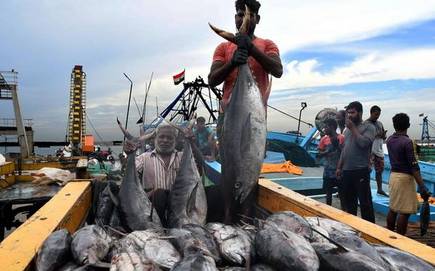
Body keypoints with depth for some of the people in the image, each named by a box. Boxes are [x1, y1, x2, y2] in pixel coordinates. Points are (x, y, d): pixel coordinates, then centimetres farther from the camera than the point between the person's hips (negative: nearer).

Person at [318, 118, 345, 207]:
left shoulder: (342, 138, -9)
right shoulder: (324, 139, 2)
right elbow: (319, 154, 2)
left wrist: (337, 144, -21)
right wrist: (328, 151, -17)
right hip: (328, 171, 4)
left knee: (341, 194, 6)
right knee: (328, 193, 13)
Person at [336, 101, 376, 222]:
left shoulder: (368, 127, -4)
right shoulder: (347, 129, 16)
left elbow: (364, 143, -21)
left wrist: (353, 128, -11)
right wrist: (339, 167, 16)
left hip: (361, 171, -7)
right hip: (346, 171, 7)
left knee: (365, 203, -2)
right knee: (348, 202, 16)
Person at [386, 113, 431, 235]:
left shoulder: (389, 140, 5)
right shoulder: (407, 142, -17)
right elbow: (413, 166, -20)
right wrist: (422, 186, -19)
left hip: (393, 175, 8)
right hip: (405, 177, -7)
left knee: (393, 208, 15)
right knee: (404, 212, -1)